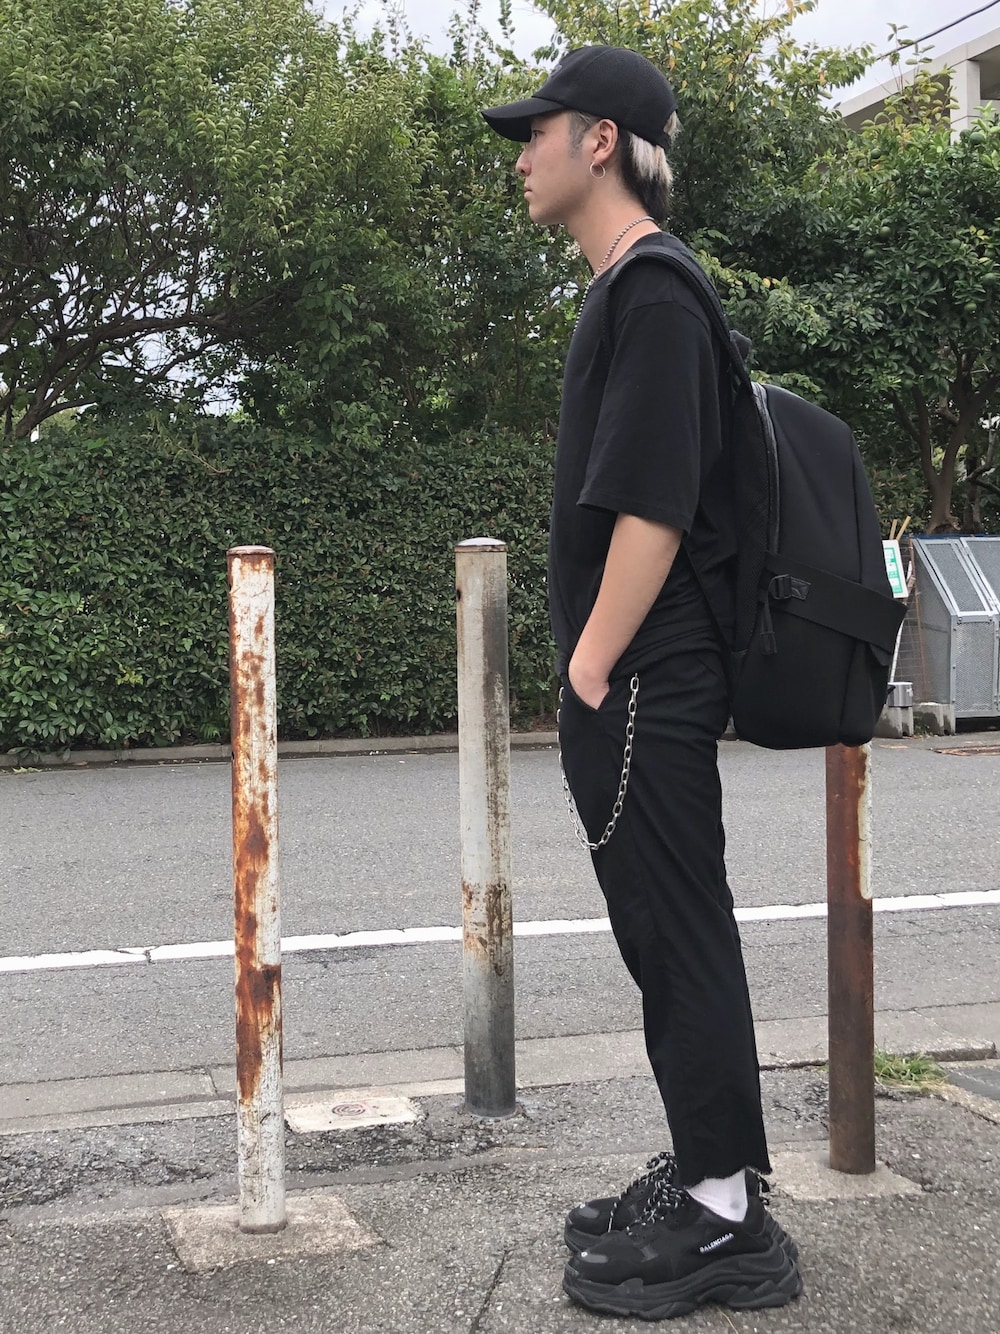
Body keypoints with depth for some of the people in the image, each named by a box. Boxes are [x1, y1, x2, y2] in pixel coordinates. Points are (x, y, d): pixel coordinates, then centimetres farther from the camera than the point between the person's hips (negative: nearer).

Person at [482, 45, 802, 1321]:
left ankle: (723, 1221, 5)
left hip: (642, 686, -10)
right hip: (636, 686, 10)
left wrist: (593, 666, -17)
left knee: (679, 937, -4)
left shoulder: (652, 291, -13)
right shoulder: (623, 292, 18)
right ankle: (705, 1178, 25)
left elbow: (654, 505, -21)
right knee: (669, 936, 14)